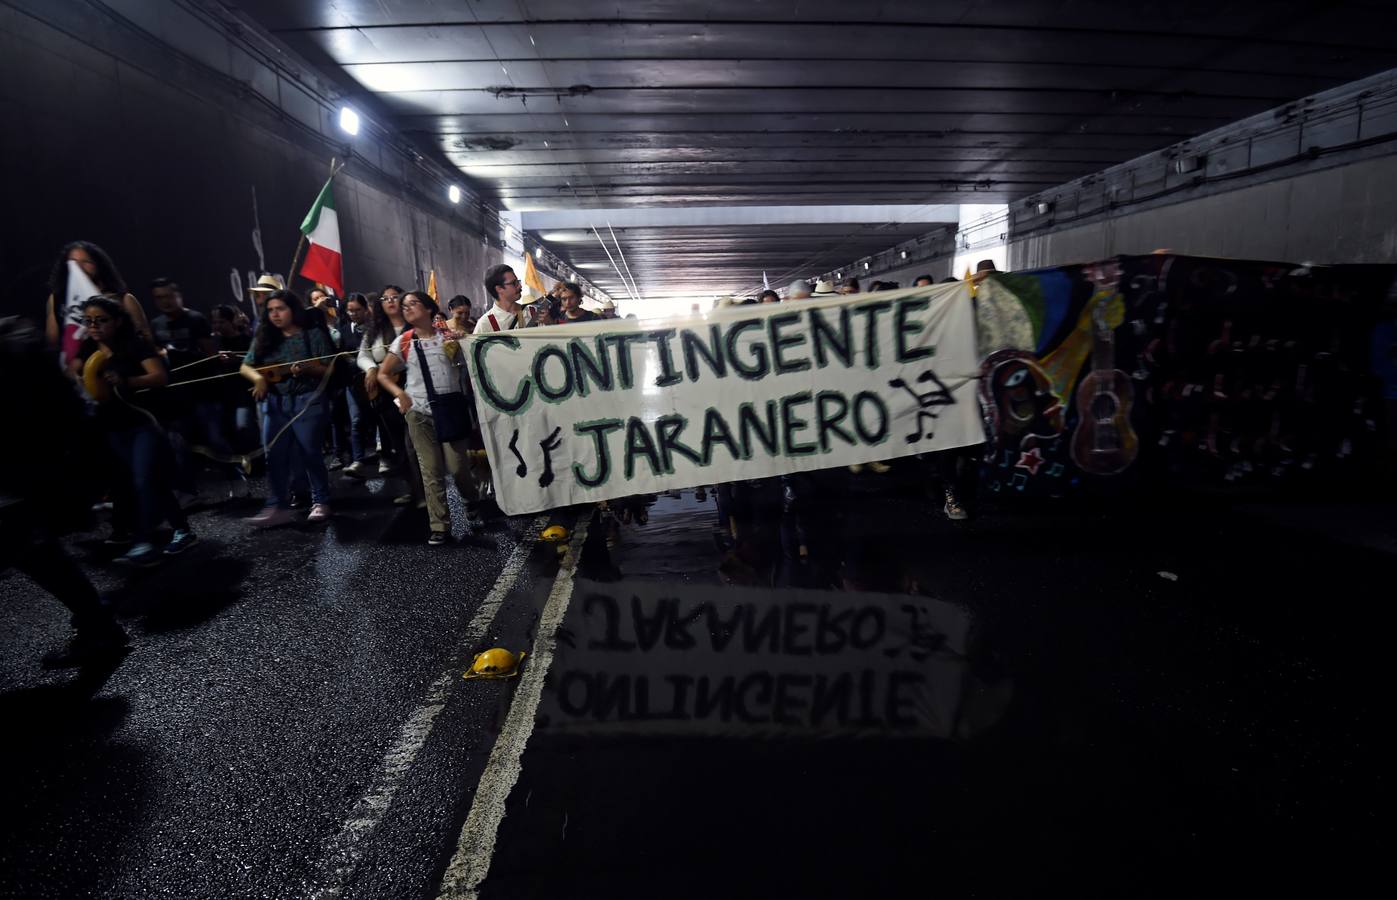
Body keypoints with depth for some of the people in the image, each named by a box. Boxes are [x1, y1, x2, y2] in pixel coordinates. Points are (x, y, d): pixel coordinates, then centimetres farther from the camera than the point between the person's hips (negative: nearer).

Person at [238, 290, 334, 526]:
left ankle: (321, 502, 10)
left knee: (310, 453, -2)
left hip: (308, 401, -4)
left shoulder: (314, 334, -3)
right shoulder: (264, 337, 9)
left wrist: (306, 369, -22)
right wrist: (258, 378, -13)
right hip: (275, 403, 4)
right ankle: (277, 507, 4)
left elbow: (329, 369, -4)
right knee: (275, 456, 1)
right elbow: (245, 366, 8)